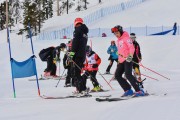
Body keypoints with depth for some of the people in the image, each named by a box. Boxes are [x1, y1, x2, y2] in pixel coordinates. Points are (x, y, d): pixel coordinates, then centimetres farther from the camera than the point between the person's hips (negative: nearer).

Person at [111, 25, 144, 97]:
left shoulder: (126, 38, -5)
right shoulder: (118, 40, 21)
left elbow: (132, 47, -14)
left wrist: (130, 55, -29)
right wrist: (119, 59, 27)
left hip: (127, 59, -10)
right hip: (121, 61, 10)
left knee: (128, 75, -23)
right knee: (117, 75, 5)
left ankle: (139, 91, -24)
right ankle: (128, 90, 8)